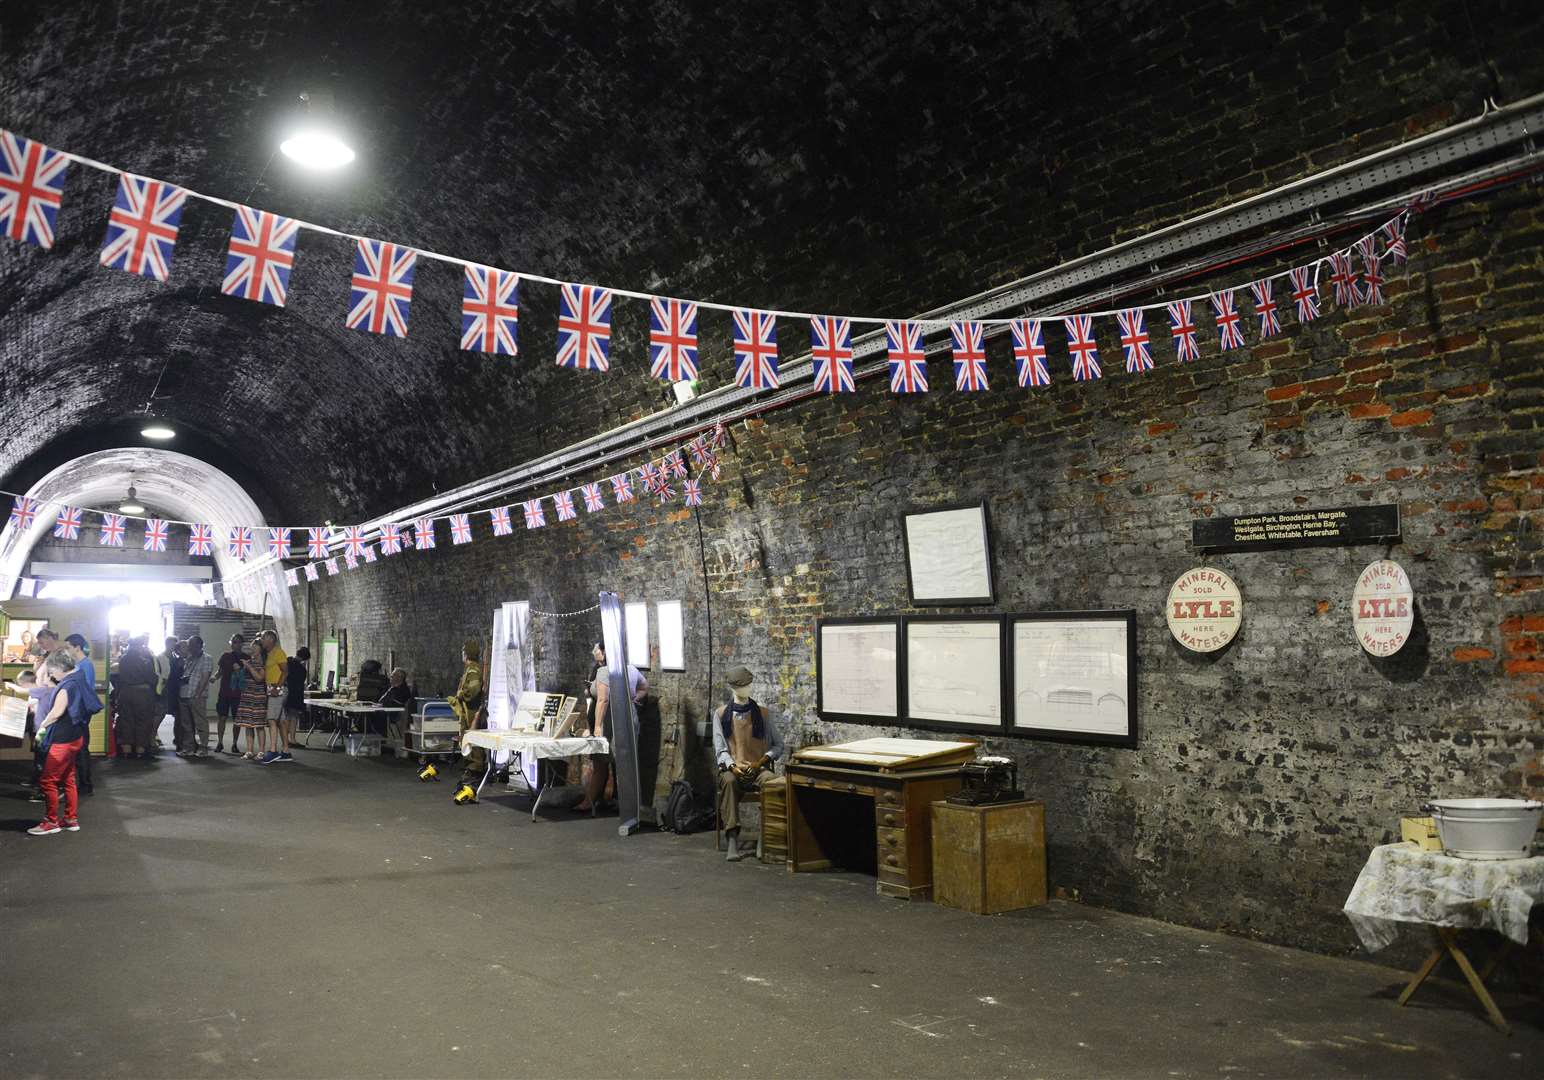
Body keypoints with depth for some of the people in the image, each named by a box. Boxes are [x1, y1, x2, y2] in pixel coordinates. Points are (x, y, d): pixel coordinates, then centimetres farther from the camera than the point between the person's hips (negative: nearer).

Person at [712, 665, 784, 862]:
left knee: (770, 781, -35)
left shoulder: (761, 713, 12)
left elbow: (778, 745, 11)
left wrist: (761, 761, -7)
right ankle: (732, 839, -42)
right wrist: (732, 766, -14)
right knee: (728, 781, -36)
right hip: (733, 769, 0)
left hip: (758, 769, 0)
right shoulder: (721, 714, 11)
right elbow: (720, 749, 6)